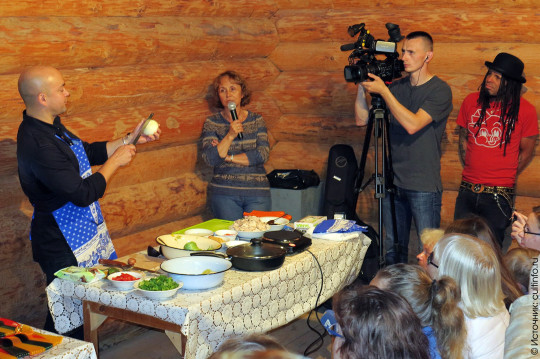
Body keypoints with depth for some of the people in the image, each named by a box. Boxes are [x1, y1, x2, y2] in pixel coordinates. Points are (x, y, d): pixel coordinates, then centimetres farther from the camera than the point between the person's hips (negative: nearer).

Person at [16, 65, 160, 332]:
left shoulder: (51, 126, 5)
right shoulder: (38, 145, -28)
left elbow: (89, 153, 20)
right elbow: (83, 193, -27)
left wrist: (130, 140, 12)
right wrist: (116, 161, -15)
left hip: (84, 231, 10)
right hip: (63, 248, -10)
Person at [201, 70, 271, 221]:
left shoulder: (256, 120, 8)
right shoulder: (211, 123, 4)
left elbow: (263, 154, -5)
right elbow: (210, 159, -8)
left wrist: (228, 157, -7)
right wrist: (230, 136, -19)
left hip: (257, 192, 1)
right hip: (224, 193, -1)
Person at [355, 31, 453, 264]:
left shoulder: (440, 90, -8)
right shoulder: (396, 87, 9)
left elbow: (412, 124, -21)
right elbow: (361, 120, 8)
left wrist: (383, 91, -18)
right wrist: (362, 85, -4)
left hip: (424, 187, -5)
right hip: (394, 183, 6)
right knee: (393, 250, 13)